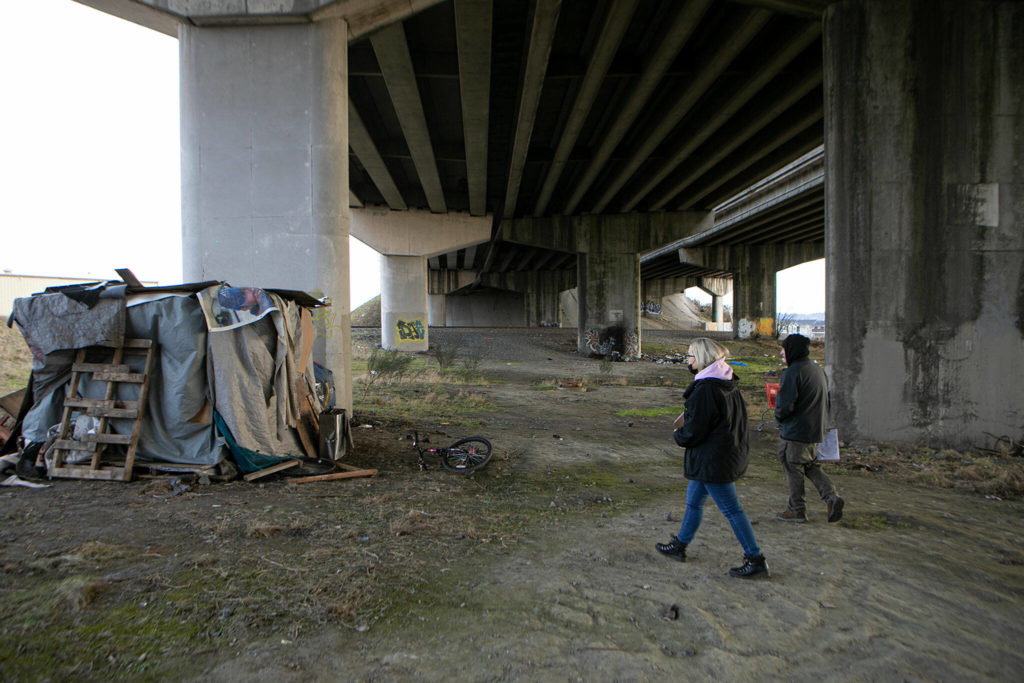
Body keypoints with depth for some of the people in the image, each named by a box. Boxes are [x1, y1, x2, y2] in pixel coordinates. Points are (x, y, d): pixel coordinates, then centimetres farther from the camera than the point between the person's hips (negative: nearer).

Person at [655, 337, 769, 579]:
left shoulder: (705, 389, -23)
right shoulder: (728, 384, 7)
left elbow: (694, 431, -21)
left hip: (714, 458, -10)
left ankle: (756, 561, 10)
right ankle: (679, 545, 32)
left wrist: (678, 435, 1)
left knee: (731, 509, 0)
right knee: (694, 500, 19)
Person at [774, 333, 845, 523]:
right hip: (817, 431, 9)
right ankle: (831, 497, 5)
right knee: (811, 466, 21)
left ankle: (797, 510, 13)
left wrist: (779, 417, -3)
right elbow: (825, 400, 19)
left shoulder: (792, 372, -19)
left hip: (795, 431, -9)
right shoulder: (818, 370, 11)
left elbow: (785, 404, -23)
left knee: (793, 468, 4)